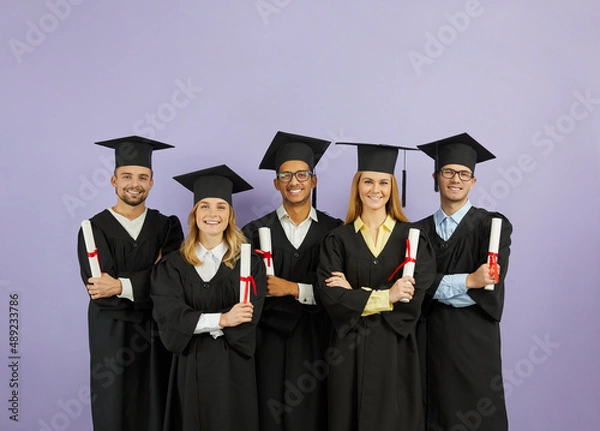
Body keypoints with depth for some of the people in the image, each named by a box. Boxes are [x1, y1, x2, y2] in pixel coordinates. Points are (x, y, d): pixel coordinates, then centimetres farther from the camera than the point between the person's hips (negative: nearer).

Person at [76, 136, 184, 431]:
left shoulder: (167, 227, 3)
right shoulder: (95, 228, -2)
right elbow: (99, 287, -14)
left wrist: (123, 286, -20)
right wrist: (152, 274, -14)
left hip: (157, 333, 1)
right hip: (111, 334, -1)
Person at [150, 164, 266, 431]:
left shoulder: (249, 262, -2)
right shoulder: (173, 265, 1)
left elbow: (247, 320, -10)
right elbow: (169, 316, -11)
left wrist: (200, 324, -13)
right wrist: (220, 319, -20)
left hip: (233, 366, -1)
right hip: (190, 366, 1)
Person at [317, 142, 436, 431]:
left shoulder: (412, 236, 1)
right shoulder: (338, 240, 2)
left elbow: (414, 295, -10)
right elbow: (330, 296, -10)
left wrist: (356, 295, -12)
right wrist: (385, 296, -16)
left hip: (396, 348, 0)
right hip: (350, 348, 1)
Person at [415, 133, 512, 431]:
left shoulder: (493, 225, -1)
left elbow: (491, 288, -12)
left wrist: (435, 286, -13)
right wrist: (467, 282, -16)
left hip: (474, 339, -2)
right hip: (429, 339, 2)